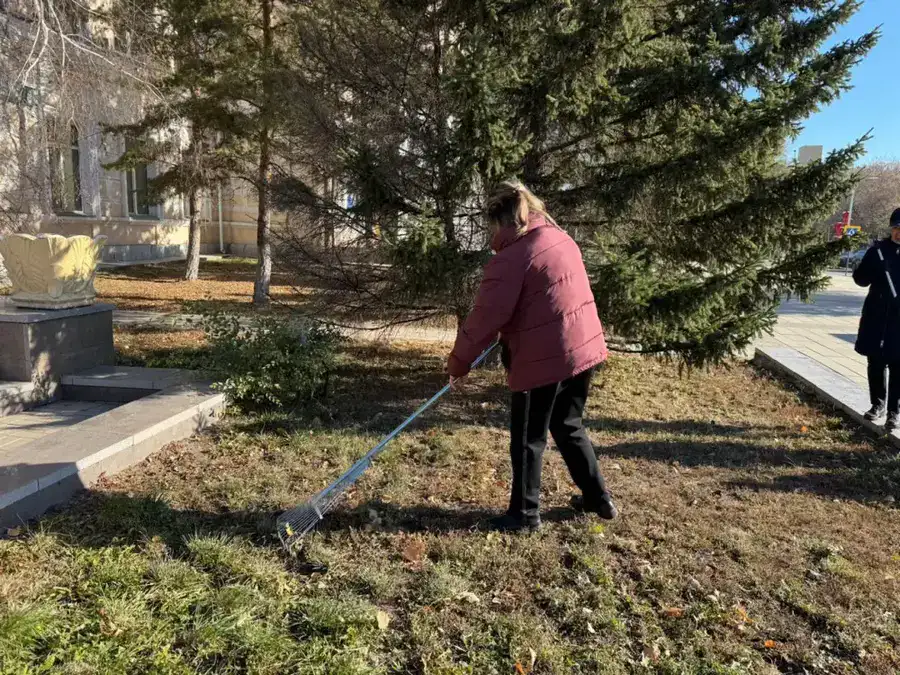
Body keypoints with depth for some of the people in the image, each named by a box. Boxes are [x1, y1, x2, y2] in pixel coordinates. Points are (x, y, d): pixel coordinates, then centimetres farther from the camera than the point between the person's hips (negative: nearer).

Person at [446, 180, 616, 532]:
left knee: (528, 438, 9)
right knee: (569, 427, 24)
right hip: (584, 348, 8)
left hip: (544, 359, -8)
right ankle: (598, 497, 33)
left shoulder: (511, 257, -15)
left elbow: (487, 316, -16)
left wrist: (459, 361, -4)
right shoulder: (562, 239, 11)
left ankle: (525, 513, 21)